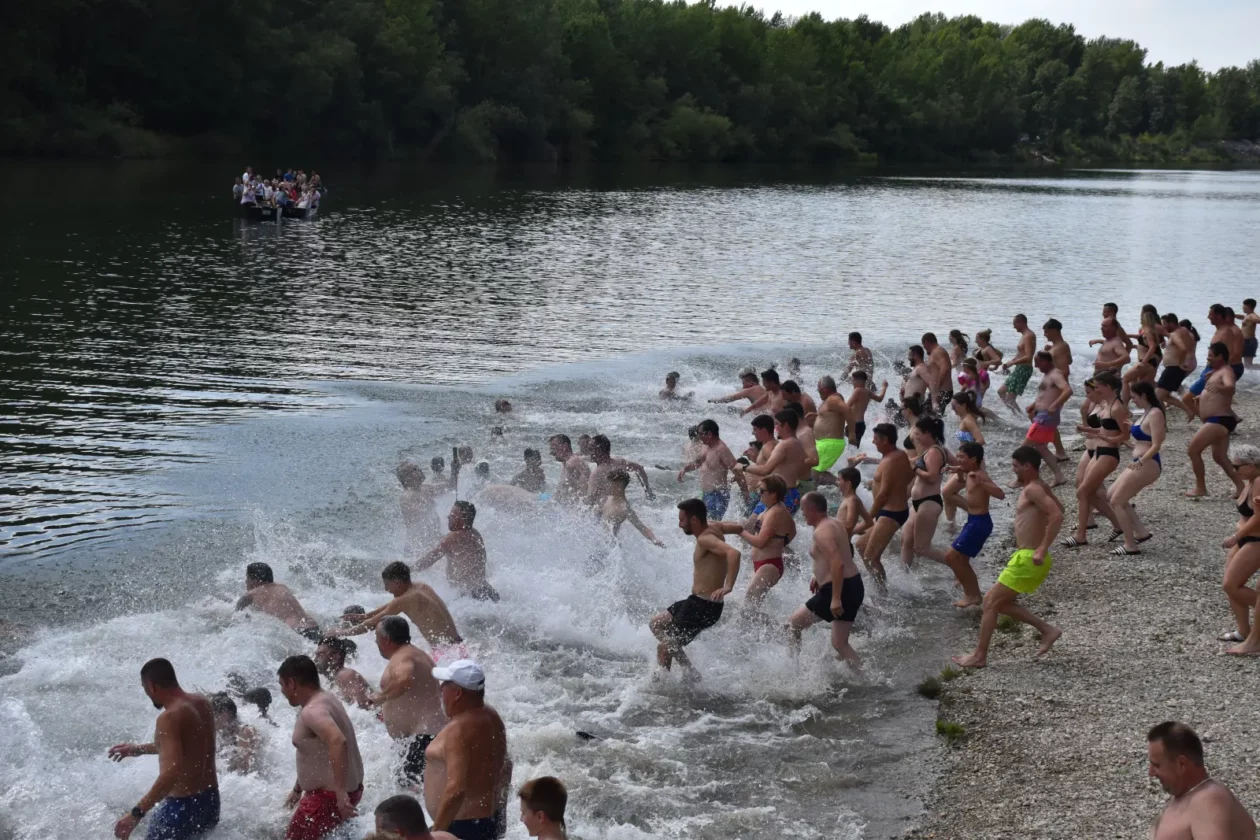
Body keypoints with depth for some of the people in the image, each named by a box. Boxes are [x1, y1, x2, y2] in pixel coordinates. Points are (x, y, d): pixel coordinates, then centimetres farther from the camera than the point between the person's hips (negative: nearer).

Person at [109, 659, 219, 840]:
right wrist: (140, 749, 30)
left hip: (183, 806, -9)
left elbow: (172, 772, -33)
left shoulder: (169, 718, -22)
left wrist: (136, 814, -34)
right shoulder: (202, 703, 4)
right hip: (210, 801, 9)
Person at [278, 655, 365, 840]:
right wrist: (297, 789, 30)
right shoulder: (323, 700, 10)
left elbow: (338, 742, -40)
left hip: (332, 794, -10)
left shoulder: (312, 710, -23)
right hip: (330, 790, 10)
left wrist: (341, 792, -42)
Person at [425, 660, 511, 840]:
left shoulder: (459, 730, -23)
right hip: (488, 821, 10)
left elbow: (456, 790, -30)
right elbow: (505, 767, 17)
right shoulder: (491, 716, 6)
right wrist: (499, 811, 27)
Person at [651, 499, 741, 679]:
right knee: (656, 624, 22)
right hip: (696, 602, 10)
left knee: (664, 647, -5)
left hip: (704, 606, -10)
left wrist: (728, 587, -42)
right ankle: (689, 670, 22)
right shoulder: (713, 529, 5)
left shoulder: (705, 539, -22)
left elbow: (734, 553, -38)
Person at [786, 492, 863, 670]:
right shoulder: (833, 524, 14)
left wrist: (835, 598, -28)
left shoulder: (821, 532, -17)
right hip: (853, 585, 10)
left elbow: (837, 563, -27)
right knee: (840, 643, 15)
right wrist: (819, 577, 29)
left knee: (792, 624, 3)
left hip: (840, 589, -10)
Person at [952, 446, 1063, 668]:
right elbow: (1058, 509, 29)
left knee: (991, 602, -3)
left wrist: (1042, 549, -29)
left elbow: (1057, 515, -28)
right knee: (997, 601, 16)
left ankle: (979, 656, 3)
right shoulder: (1040, 487, 13)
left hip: (1027, 559, -10)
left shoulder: (1032, 490, -17)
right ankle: (1047, 629, 14)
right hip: (1026, 556, 10)